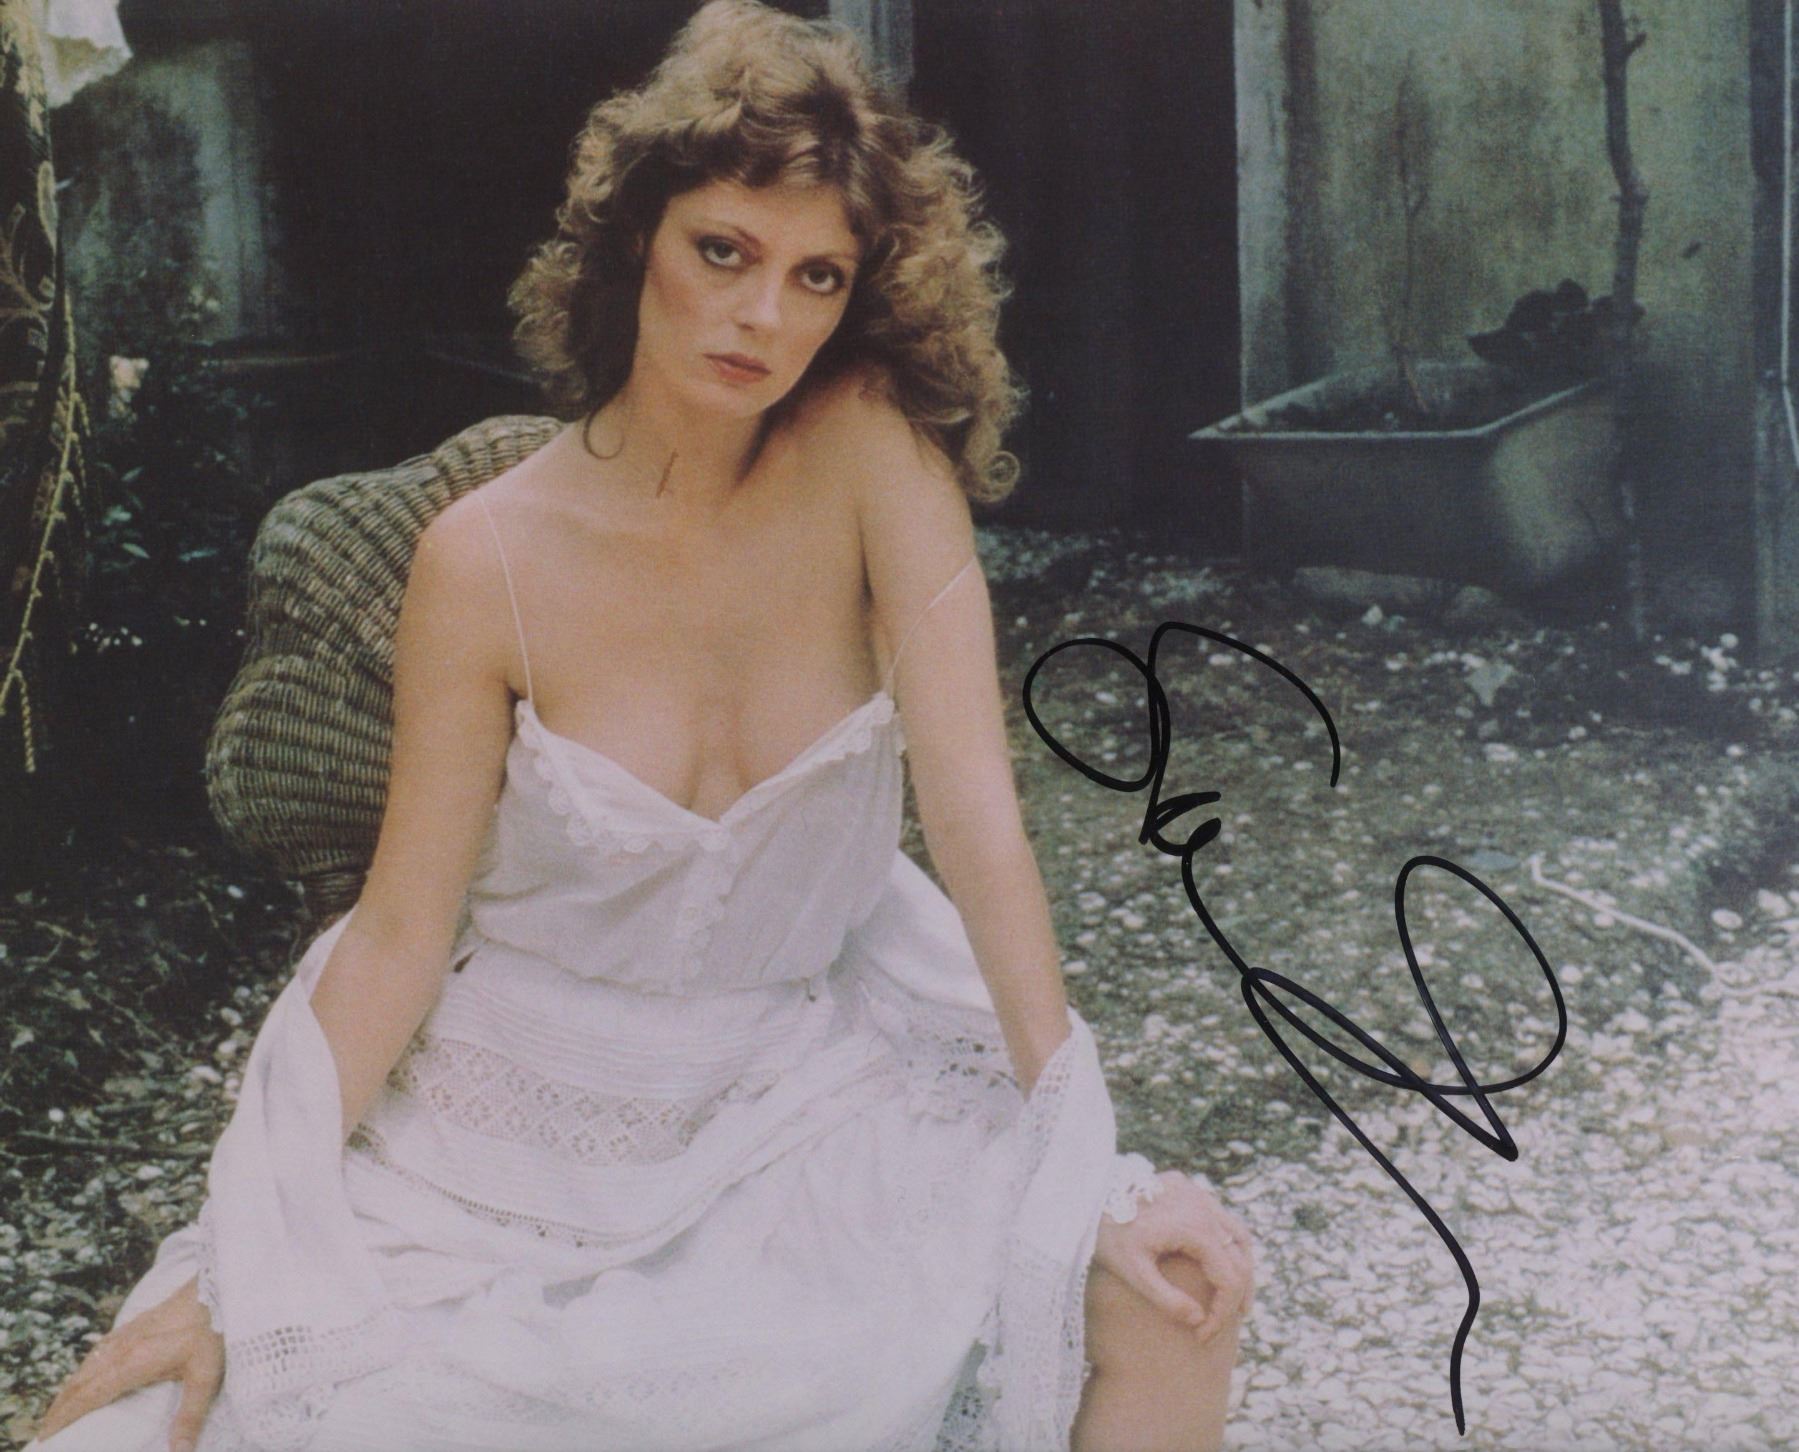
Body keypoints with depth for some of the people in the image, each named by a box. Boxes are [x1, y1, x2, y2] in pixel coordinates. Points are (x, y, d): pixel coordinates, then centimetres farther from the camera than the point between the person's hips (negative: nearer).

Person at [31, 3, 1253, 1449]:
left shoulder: (871, 447, -13)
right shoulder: (488, 557, -13)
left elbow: (973, 803, -17)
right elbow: (402, 925, -9)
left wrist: (1078, 1151, -20)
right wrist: (242, 1276, -13)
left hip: (818, 1085, 1)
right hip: (527, 1129, 0)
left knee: (1176, 1289, -21)